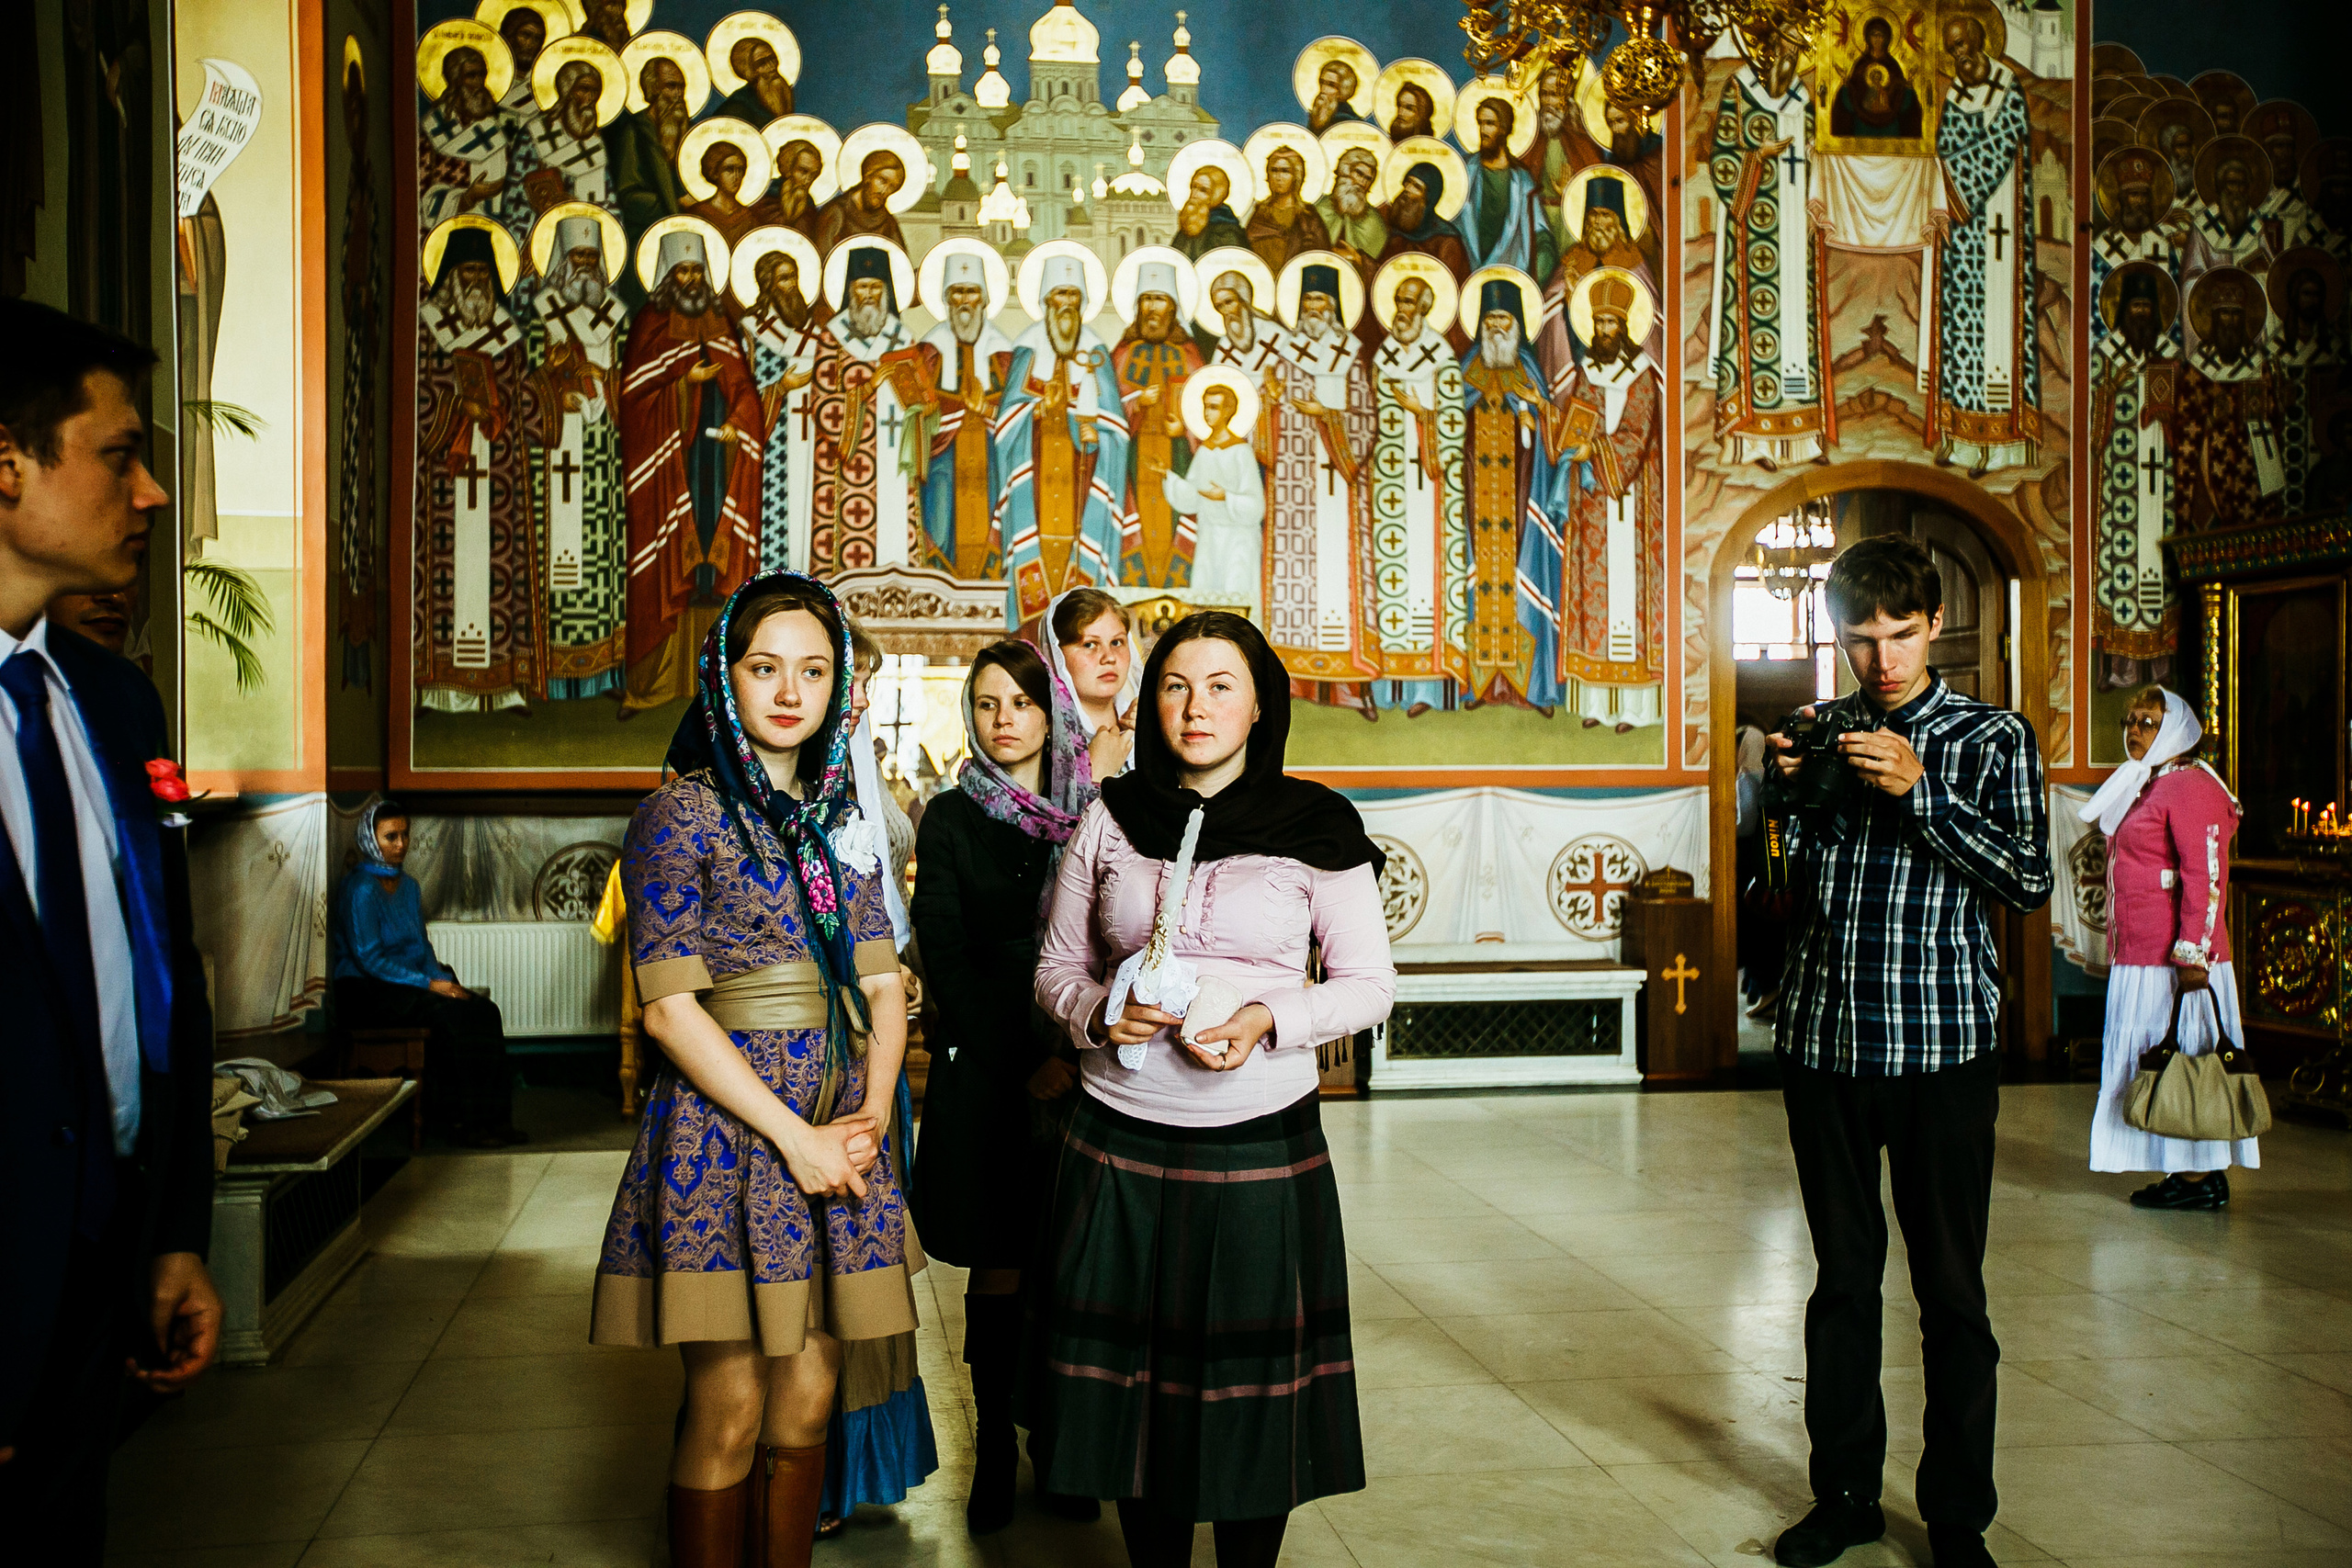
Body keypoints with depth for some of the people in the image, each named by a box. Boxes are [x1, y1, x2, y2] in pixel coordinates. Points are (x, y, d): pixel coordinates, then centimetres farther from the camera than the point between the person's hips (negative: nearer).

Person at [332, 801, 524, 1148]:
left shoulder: (408, 885, 15)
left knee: (484, 1011, -17)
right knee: (452, 1015, -30)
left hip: (411, 983, 8)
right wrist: (429, 985, -19)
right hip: (367, 993, -8)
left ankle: (493, 1116, -20)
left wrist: (442, 979, -2)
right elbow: (368, 959, -16)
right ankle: (456, 1118, -22)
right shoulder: (360, 889, -12)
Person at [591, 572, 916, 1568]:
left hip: (843, 1129, 5)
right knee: (729, 1410, -1)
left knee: (807, 1402, 9)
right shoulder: (682, 813, -5)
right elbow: (669, 1006, -11)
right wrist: (793, 1135, -14)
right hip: (727, 1122, -5)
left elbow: (884, 985, 12)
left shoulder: (842, 815, 13)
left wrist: (872, 1114, -5)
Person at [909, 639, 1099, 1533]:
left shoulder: (1093, 816, 7)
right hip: (984, 1067, -2)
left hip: (1080, 1068, 2)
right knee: (998, 1269, 2)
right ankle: (995, 1453, 14)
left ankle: (1058, 1449, 16)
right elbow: (944, 957, -3)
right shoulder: (951, 818, 2)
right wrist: (1024, 1064, -10)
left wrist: (1075, 1053, -8)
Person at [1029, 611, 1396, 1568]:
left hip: (1262, 1145, -1)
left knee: (1253, 1395, 5)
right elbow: (1057, 966, 12)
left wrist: (1269, 1020, -15)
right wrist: (1100, 1013, -10)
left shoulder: (1316, 827, -1)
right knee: (1136, 1381, 9)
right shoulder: (1110, 819, 5)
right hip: (1120, 1143, 2)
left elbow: (1370, 982, 3)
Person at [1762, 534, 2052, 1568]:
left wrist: (1920, 792, -18)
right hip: (1822, 1042, 3)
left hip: (1942, 1047, -3)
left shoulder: (1991, 739, 1)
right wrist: (1782, 788, -6)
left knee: (1951, 1290, 3)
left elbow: (2029, 880, -9)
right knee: (1842, 1277, 12)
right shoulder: (1818, 732, 10)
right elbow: (1778, 878, 12)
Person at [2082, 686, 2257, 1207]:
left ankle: (2201, 1177, -1)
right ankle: (2190, 1175, 15)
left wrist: (2190, 953, -23)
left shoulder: (2190, 787, -11)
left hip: (2174, 961, -10)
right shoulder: (2143, 787, 19)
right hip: (2139, 958, 10)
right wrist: (2121, 948, 21)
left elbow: (2205, 876, -18)